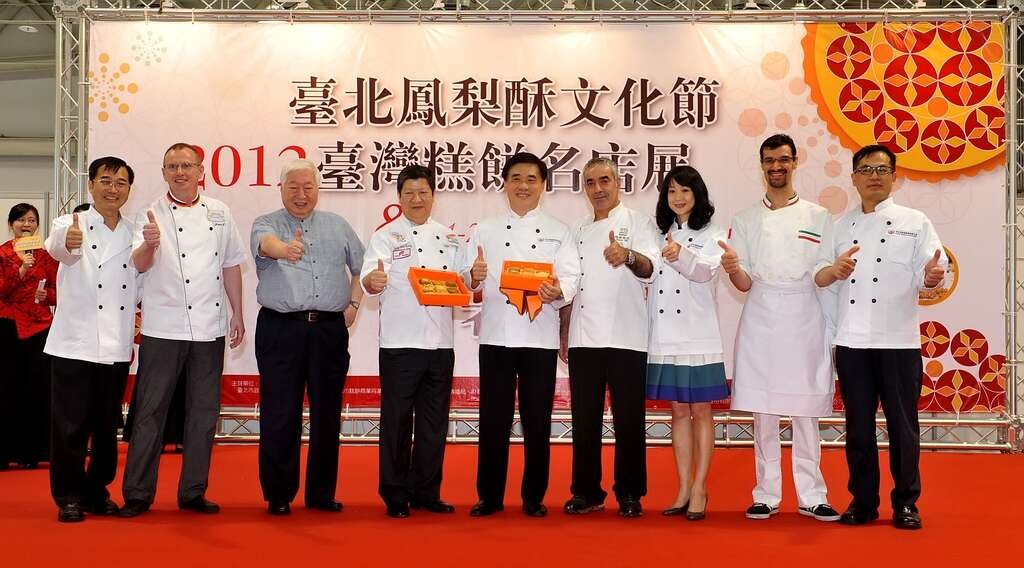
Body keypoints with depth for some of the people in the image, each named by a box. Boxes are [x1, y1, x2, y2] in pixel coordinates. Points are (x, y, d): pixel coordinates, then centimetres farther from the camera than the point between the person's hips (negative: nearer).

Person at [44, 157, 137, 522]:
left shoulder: (133, 234, 10)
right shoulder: (72, 224, -3)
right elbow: (56, 247, -28)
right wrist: (67, 242, -49)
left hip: (117, 348, 4)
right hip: (75, 344, -4)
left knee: (108, 425, 11)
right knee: (71, 425, -1)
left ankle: (97, 490, 24)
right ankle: (68, 497, 10)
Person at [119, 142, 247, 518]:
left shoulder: (218, 213, 9)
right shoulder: (152, 215, -2)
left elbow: (231, 266, 13)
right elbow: (140, 264, -16)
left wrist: (237, 314, 10)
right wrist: (149, 245, -38)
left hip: (210, 328, 4)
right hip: (164, 328, -4)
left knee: (204, 411, 8)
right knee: (151, 410, -1)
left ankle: (193, 492, 19)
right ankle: (137, 494, 8)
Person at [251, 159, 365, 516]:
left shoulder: (338, 226, 15)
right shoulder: (267, 224, 4)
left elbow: (361, 266, 22)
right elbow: (265, 243, -21)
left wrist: (353, 302, 8)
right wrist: (284, 249, -43)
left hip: (330, 329, 3)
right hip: (280, 329, -3)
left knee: (327, 413, 6)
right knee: (279, 415, -1)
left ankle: (322, 493, 17)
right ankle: (278, 495, 10)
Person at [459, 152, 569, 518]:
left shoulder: (559, 232, 8)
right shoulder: (484, 231, 11)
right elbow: (465, 284, 7)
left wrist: (555, 291, -14)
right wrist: (474, 277, -13)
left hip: (540, 337, 0)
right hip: (496, 334, 1)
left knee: (537, 420, 3)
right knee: (493, 419, 2)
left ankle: (533, 496, 14)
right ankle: (489, 495, 13)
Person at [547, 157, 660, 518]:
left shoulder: (637, 223, 2)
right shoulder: (579, 231, 16)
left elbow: (650, 268, -17)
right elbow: (570, 276, 4)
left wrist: (629, 256, -39)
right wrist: (557, 290, -20)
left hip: (626, 337, -4)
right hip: (584, 337, 4)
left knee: (629, 420, 1)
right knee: (584, 419, 8)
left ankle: (629, 494, 11)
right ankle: (587, 492, 18)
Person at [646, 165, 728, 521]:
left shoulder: (711, 235, 0)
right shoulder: (659, 236, 13)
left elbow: (706, 271, -20)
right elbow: (646, 279, 13)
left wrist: (681, 254, -38)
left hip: (698, 338, -4)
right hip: (665, 338, 4)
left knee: (701, 411, 1)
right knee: (679, 412, 9)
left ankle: (700, 489, 6)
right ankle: (684, 488, 15)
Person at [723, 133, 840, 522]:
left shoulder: (819, 218, 7)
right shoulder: (745, 221, 9)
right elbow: (744, 284, 3)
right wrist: (732, 268, -18)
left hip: (805, 323, -1)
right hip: (761, 324, 1)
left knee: (806, 413, 3)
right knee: (763, 413, 3)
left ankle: (812, 496, 11)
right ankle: (767, 496, 11)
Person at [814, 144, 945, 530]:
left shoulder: (914, 222, 4)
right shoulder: (842, 226, 12)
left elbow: (925, 277, -4)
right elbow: (818, 277, 7)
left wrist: (932, 277, -27)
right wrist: (834, 270, -15)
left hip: (898, 340, -2)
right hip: (852, 341, 3)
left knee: (902, 423, 2)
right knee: (858, 424, 8)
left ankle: (906, 503, 13)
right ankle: (863, 501, 18)